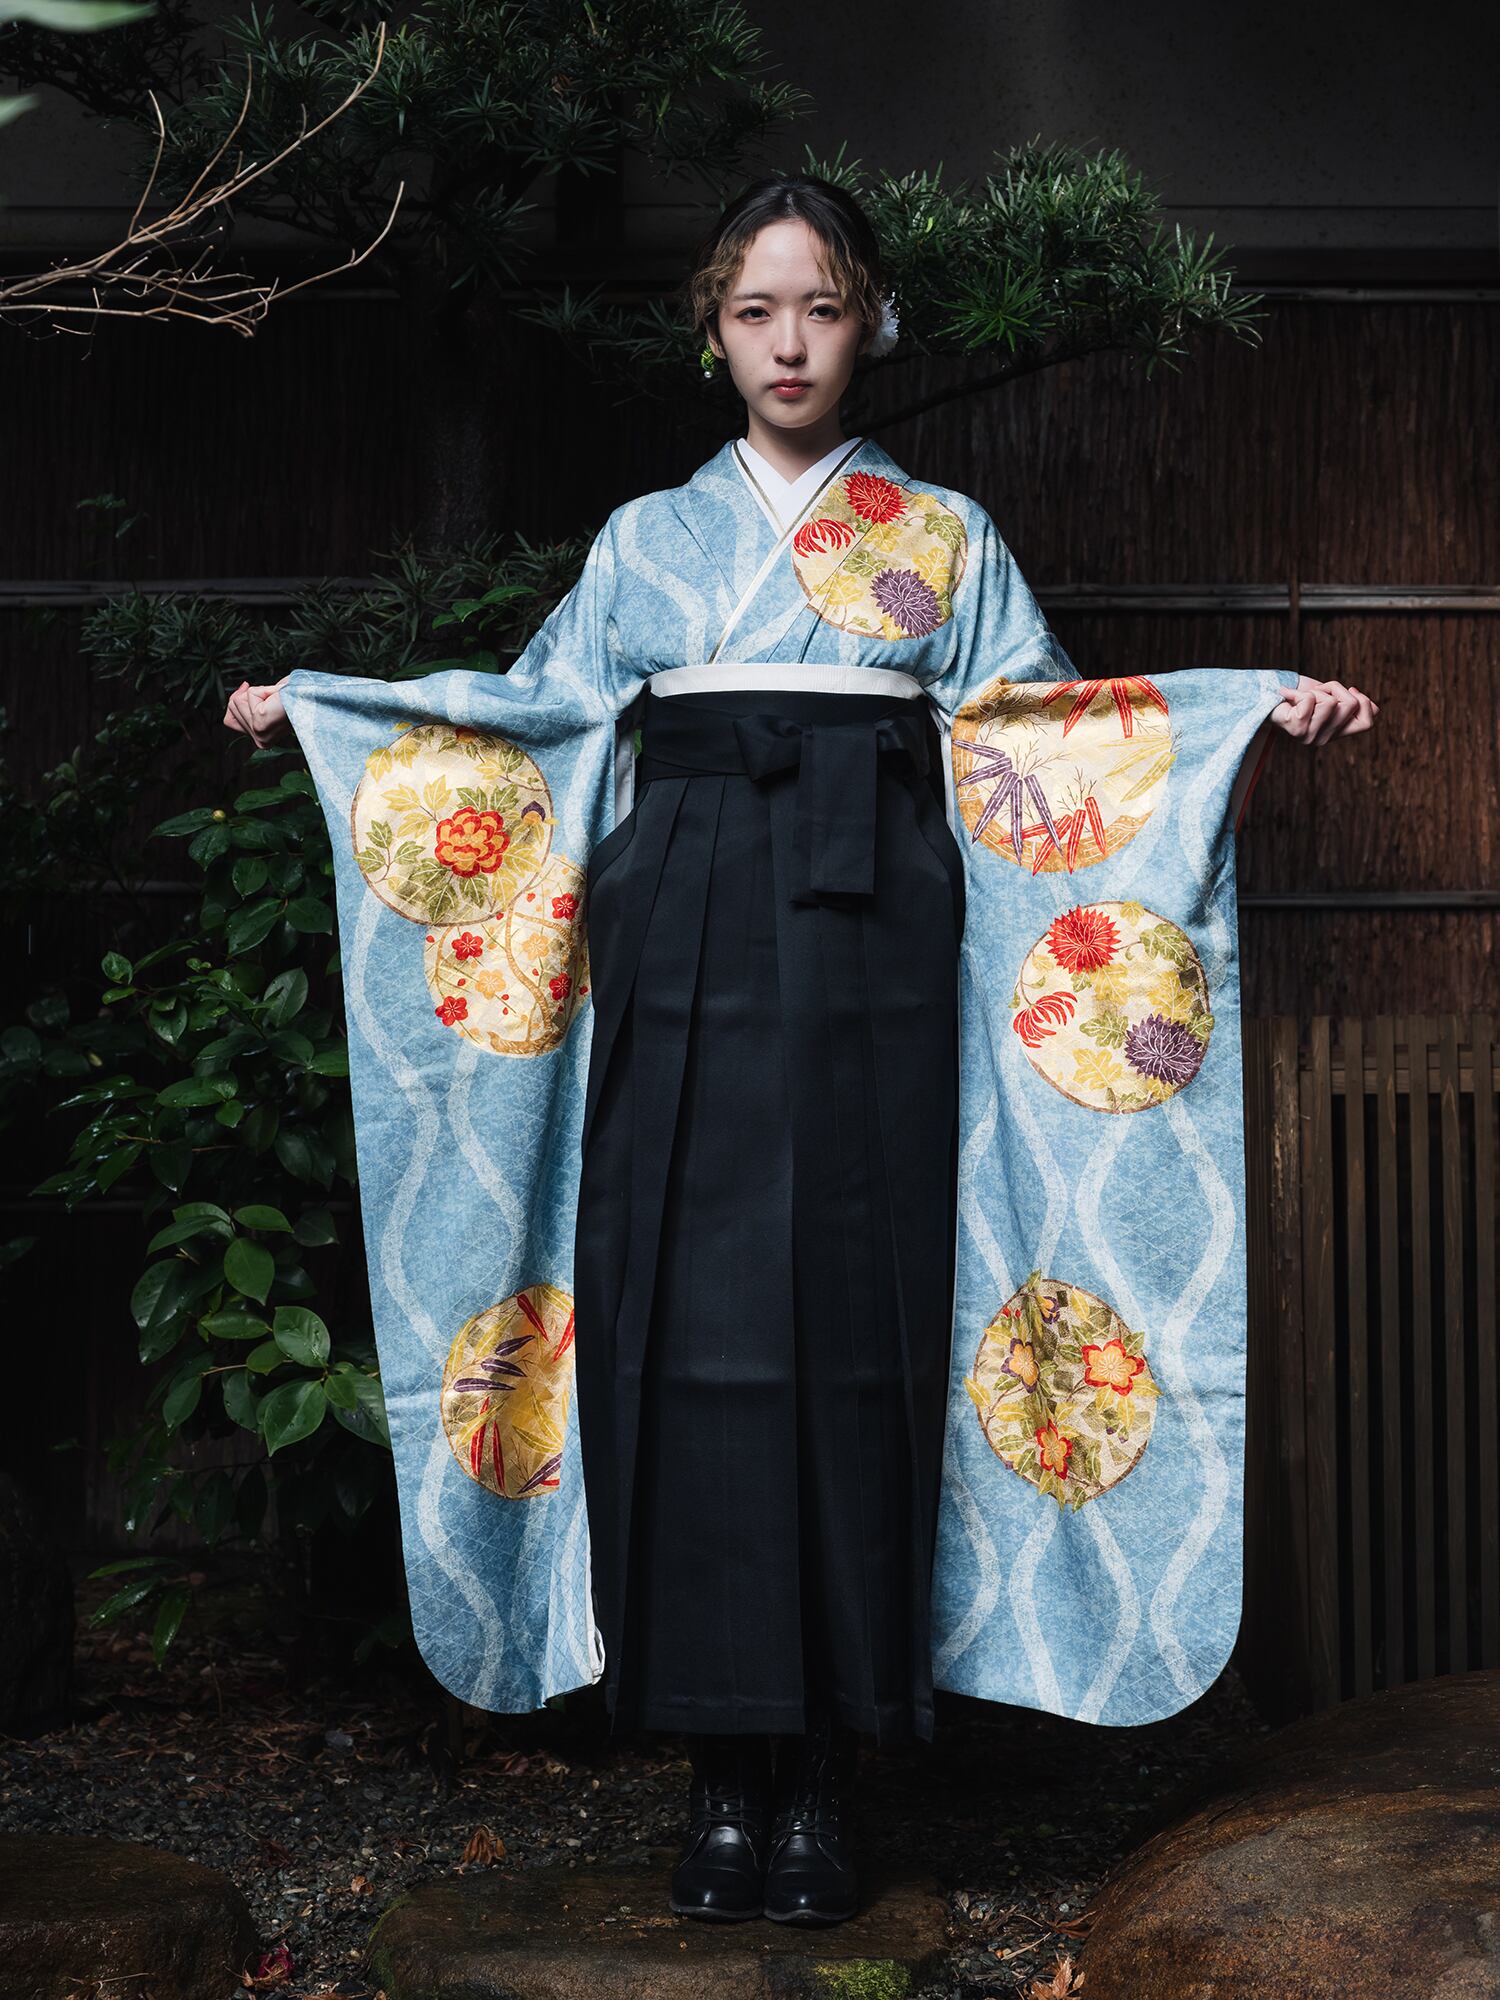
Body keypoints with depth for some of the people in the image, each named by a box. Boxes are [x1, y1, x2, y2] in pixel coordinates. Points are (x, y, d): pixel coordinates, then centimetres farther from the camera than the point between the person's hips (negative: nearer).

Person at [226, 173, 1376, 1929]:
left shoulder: (945, 536, 16)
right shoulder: (647, 538, 18)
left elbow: (1056, 724, 13)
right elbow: (528, 711, 21)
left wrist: (1268, 712, 2)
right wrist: (313, 708, 18)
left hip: (868, 943, -1)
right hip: (691, 936, 1)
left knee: (851, 1320, -6)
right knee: (693, 1316, -5)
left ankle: (819, 1781, 2)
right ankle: (725, 1773, 2)